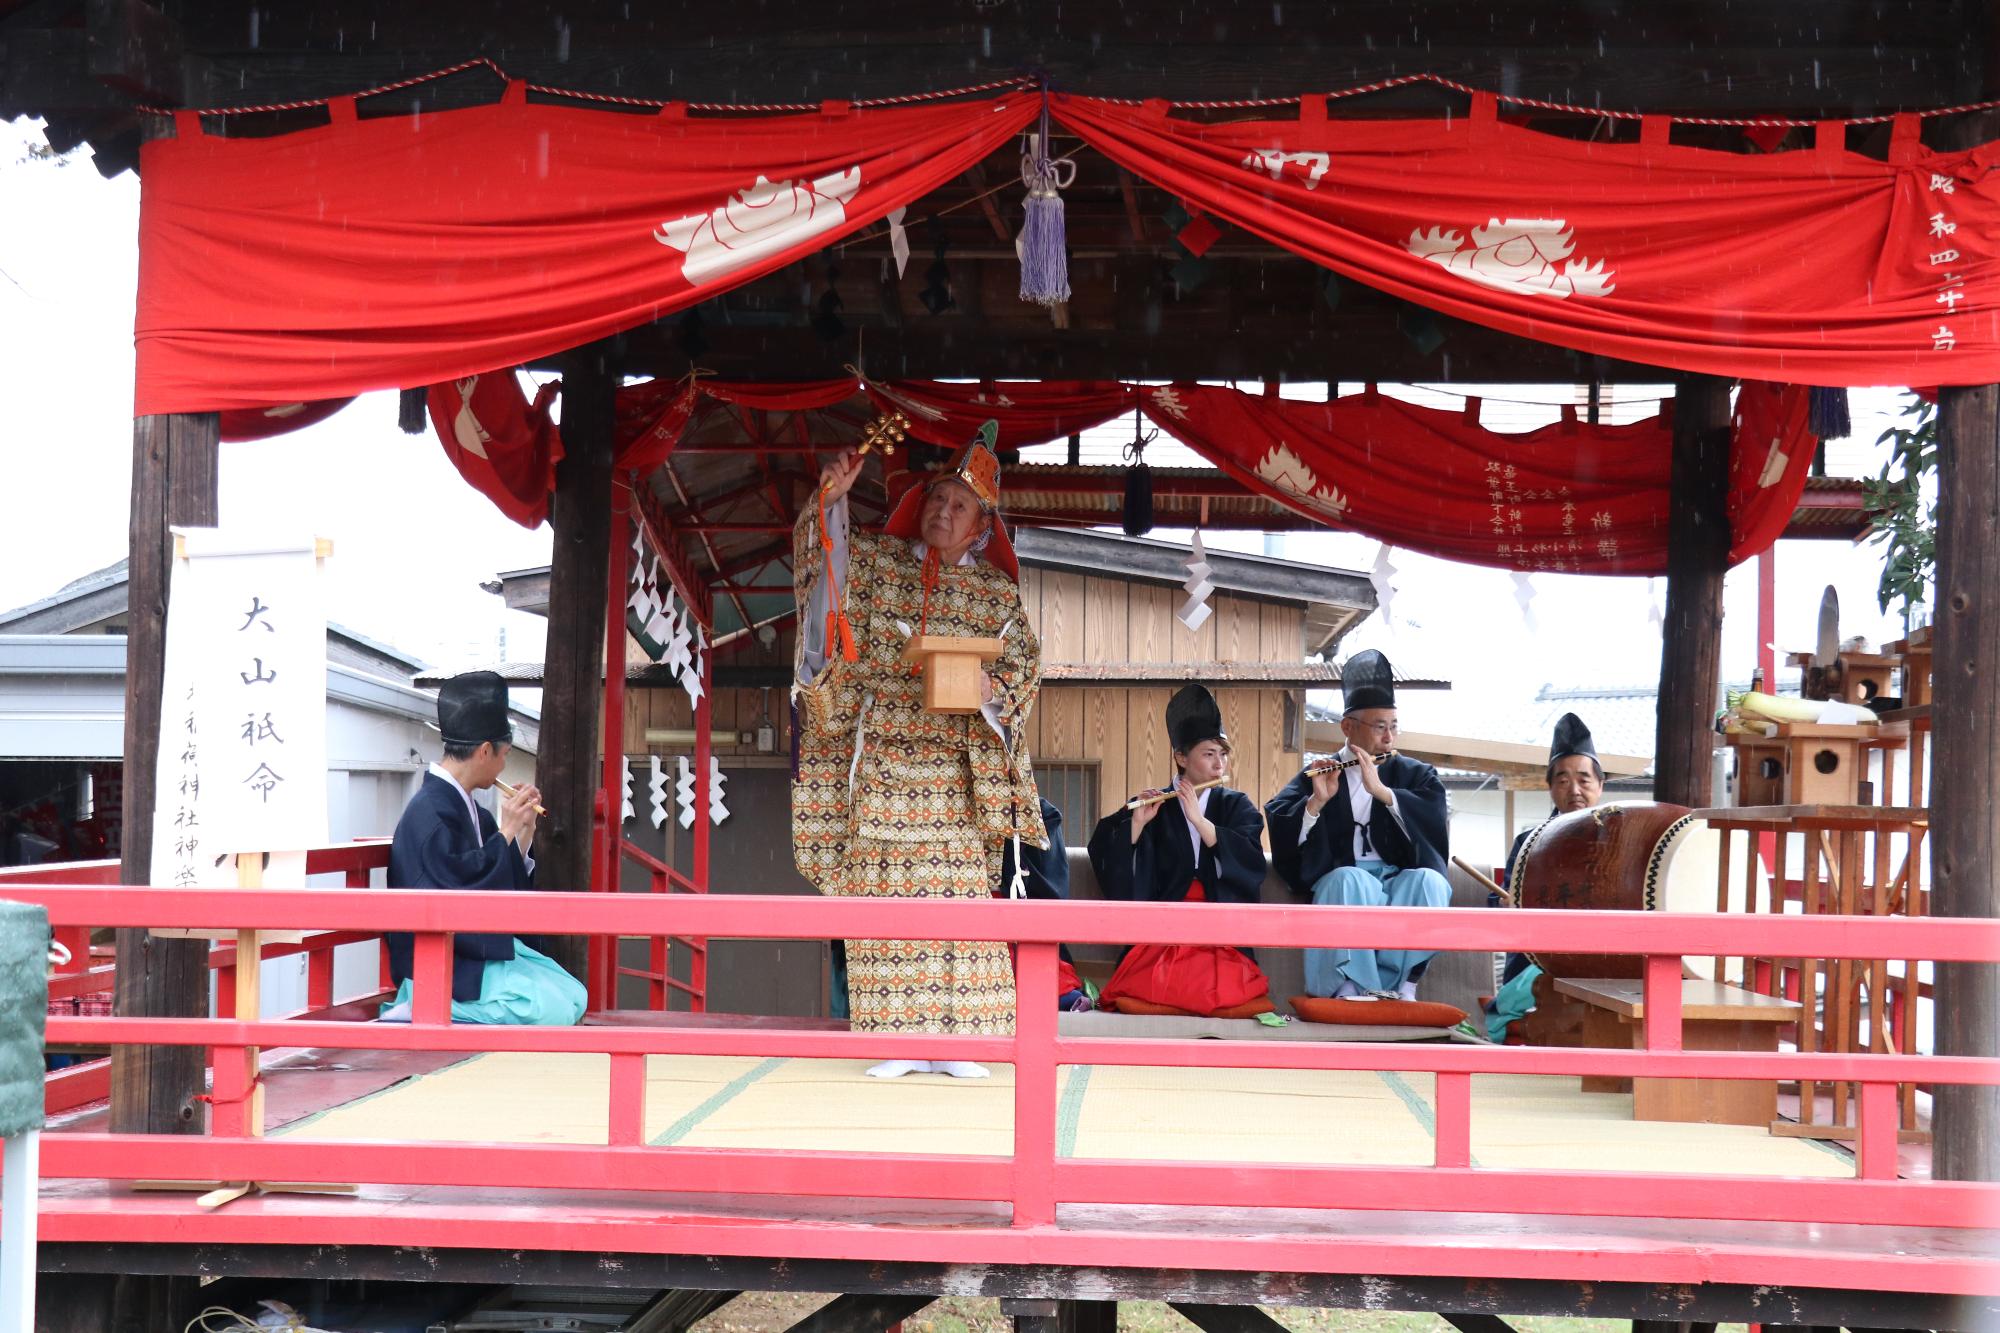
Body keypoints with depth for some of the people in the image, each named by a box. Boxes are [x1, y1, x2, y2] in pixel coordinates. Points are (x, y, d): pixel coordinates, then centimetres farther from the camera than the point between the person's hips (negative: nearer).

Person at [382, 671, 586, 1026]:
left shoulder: (463, 806, 12)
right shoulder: (431, 813, -17)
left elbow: (509, 879, 19)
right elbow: (462, 889, -25)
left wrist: (523, 831, 5)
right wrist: (506, 832, -18)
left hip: (483, 945, 10)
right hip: (445, 966, -10)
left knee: (573, 995, 2)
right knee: (551, 1009, -21)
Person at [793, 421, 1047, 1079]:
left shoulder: (997, 592, 10)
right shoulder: (876, 561, 11)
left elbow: (1026, 664, 8)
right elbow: (815, 556, 3)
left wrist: (993, 688, -12)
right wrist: (830, 501, -13)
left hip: (955, 771, 0)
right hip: (881, 765, 0)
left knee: (959, 892, -6)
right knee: (883, 893, -3)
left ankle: (956, 1039, 0)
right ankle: (897, 1041, 2)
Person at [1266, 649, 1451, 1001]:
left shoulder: (1415, 774, 16)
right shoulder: (1317, 777, 13)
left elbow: (1435, 821, -5)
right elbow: (1279, 827, -3)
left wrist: (1382, 791, -16)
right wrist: (1317, 802, -20)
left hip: (1401, 882, 1)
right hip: (1340, 884, -1)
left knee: (1429, 881, -32)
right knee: (1349, 880, -35)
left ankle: (1395, 982, -27)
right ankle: (1352, 984, -31)